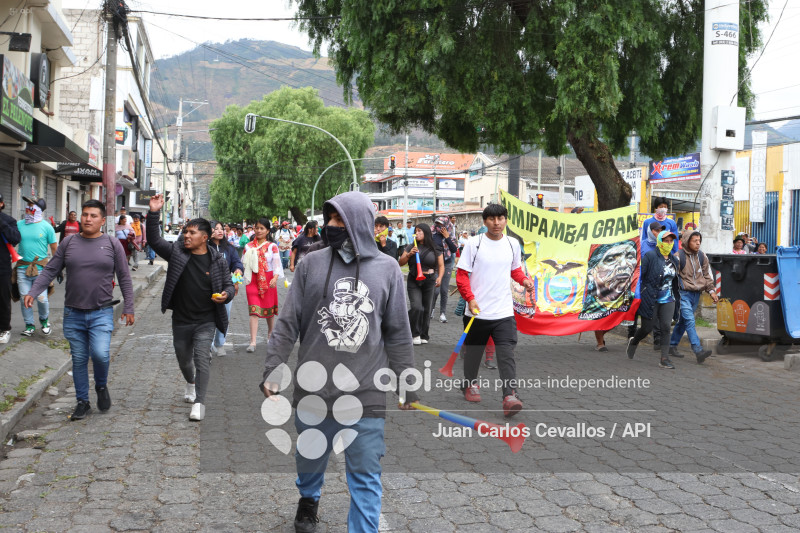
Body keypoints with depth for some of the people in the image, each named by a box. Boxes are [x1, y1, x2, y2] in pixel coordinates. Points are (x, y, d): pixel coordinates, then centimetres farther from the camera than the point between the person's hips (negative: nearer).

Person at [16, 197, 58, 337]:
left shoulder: (46, 227, -1)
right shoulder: (19, 224, 6)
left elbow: (54, 248, 3)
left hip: (40, 268, -3)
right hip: (22, 267, 3)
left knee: (42, 298, -5)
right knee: (24, 298, 3)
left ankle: (44, 320, 23)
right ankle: (29, 325, 19)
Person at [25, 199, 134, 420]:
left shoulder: (113, 244, 1)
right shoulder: (69, 243, 5)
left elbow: (124, 278, 3)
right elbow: (50, 271, 5)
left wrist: (128, 307, 0)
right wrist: (33, 292, -9)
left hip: (101, 313, -2)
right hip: (73, 313, 2)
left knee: (100, 354, -18)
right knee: (79, 359, 8)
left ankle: (101, 386, 12)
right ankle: (83, 402, 22)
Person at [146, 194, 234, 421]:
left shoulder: (217, 260, -4)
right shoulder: (176, 252, -1)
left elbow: (228, 284, 4)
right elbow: (154, 240, -5)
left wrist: (225, 295, -19)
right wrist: (153, 213, -17)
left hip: (205, 321, -3)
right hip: (181, 321, 3)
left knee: (202, 360, -14)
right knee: (183, 359, 19)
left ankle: (199, 402, -9)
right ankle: (190, 383, 50)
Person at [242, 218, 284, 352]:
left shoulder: (272, 247, 0)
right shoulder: (249, 246, 7)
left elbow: (277, 264, -8)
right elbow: (244, 264, 12)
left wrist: (275, 278, -23)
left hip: (268, 280, 0)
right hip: (253, 281, 1)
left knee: (269, 308, 11)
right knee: (254, 310, -8)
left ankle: (270, 334, 36)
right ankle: (252, 342, -12)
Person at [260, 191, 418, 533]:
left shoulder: (386, 269, 0)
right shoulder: (311, 264, 0)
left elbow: (398, 335, 4)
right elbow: (288, 325, 2)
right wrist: (272, 372, -6)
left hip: (366, 395, -1)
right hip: (313, 390, 2)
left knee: (365, 477, 2)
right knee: (309, 461, 21)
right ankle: (308, 500, 51)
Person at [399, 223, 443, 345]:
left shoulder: (435, 249, 4)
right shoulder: (411, 247, 5)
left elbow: (441, 265, 8)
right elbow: (400, 263, 5)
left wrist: (439, 277, -9)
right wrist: (409, 254, -12)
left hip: (429, 281, 1)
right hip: (414, 281, 0)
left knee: (427, 309, 4)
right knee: (416, 307, -14)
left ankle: (423, 335, 18)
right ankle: (415, 334, 5)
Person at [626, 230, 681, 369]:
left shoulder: (674, 259, 11)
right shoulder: (650, 256, -9)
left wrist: (677, 298, 20)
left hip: (668, 300, 5)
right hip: (651, 299, -5)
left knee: (666, 327, -7)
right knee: (647, 328, 4)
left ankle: (664, 359, -5)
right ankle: (633, 342, 36)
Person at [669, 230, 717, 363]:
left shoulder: (702, 257, 11)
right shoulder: (679, 256, -9)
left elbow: (706, 275, 19)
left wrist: (711, 290, 10)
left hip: (696, 294, 7)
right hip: (683, 293, -6)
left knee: (683, 321, 14)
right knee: (689, 321, -17)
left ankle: (672, 346, 26)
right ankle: (698, 350, -25)